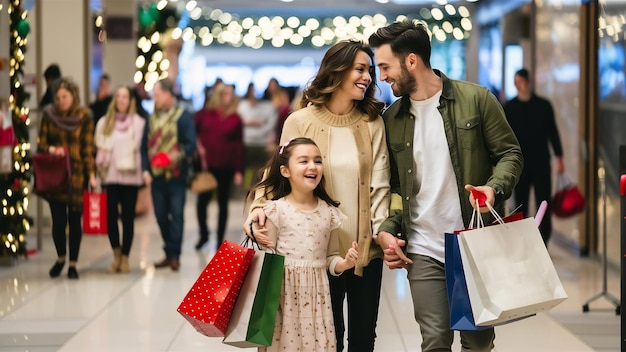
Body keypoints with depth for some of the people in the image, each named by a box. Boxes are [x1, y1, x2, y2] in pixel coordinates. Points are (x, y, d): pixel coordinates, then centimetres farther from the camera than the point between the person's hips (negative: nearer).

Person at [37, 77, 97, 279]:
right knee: (58, 219, -1)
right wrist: (51, 149, -16)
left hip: (76, 174, -1)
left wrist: (91, 174, -9)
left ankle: (73, 263, 15)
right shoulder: (49, 115, 3)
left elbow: (88, 148, -3)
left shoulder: (84, 116, -2)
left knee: (75, 219, 2)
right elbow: (41, 143, 6)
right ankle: (61, 257, 24)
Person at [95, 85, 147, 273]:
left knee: (128, 217, 2)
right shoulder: (104, 123, 9)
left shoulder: (139, 123, 2)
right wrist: (100, 167, 2)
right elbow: (99, 148, 10)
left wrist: (143, 172, -6)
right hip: (111, 175, 2)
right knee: (111, 216, -2)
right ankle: (116, 255, 14)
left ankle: (125, 257, 10)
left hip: (131, 175, -2)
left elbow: (143, 148, 0)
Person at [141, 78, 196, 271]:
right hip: (157, 175, 6)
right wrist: (145, 169, 1)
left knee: (176, 215, -2)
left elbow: (190, 145, -11)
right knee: (161, 215, 9)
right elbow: (145, 146, 12)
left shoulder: (183, 116, -5)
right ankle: (170, 254, 19)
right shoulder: (152, 118, 12)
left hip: (176, 175, -5)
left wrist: (174, 157, -26)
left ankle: (174, 254, 3)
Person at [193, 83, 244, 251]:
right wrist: (198, 146, -5)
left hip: (226, 166, 0)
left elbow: (239, 145, 0)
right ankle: (203, 234, 22)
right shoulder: (205, 113, 0)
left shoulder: (235, 119, 0)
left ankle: (220, 240, 15)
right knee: (202, 200, -1)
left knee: (223, 203, 6)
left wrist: (238, 170, -4)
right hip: (206, 165, 0)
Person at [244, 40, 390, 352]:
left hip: (366, 249, 2)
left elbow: (379, 185, 0)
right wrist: (261, 205, -20)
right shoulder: (301, 122, -4)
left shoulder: (372, 123, 4)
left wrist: (382, 231, -13)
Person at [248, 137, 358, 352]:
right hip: (285, 294, -3)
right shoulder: (276, 210, -5)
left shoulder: (328, 212, 6)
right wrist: (258, 241, -21)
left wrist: (344, 263, -7)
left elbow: (330, 258, 12)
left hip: (316, 295, 3)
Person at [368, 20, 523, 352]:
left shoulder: (476, 99, -4)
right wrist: (386, 230, -1)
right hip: (422, 249, 2)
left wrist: (495, 188, -20)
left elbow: (510, 153, 0)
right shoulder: (392, 119, 8)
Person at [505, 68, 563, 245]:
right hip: (519, 164, 0)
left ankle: (543, 243, 5)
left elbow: (553, 132, 7)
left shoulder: (543, 105, 4)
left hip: (541, 163, 0)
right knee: (521, 205, 4)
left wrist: (559, 157, 3)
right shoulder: (509, 108, 4)